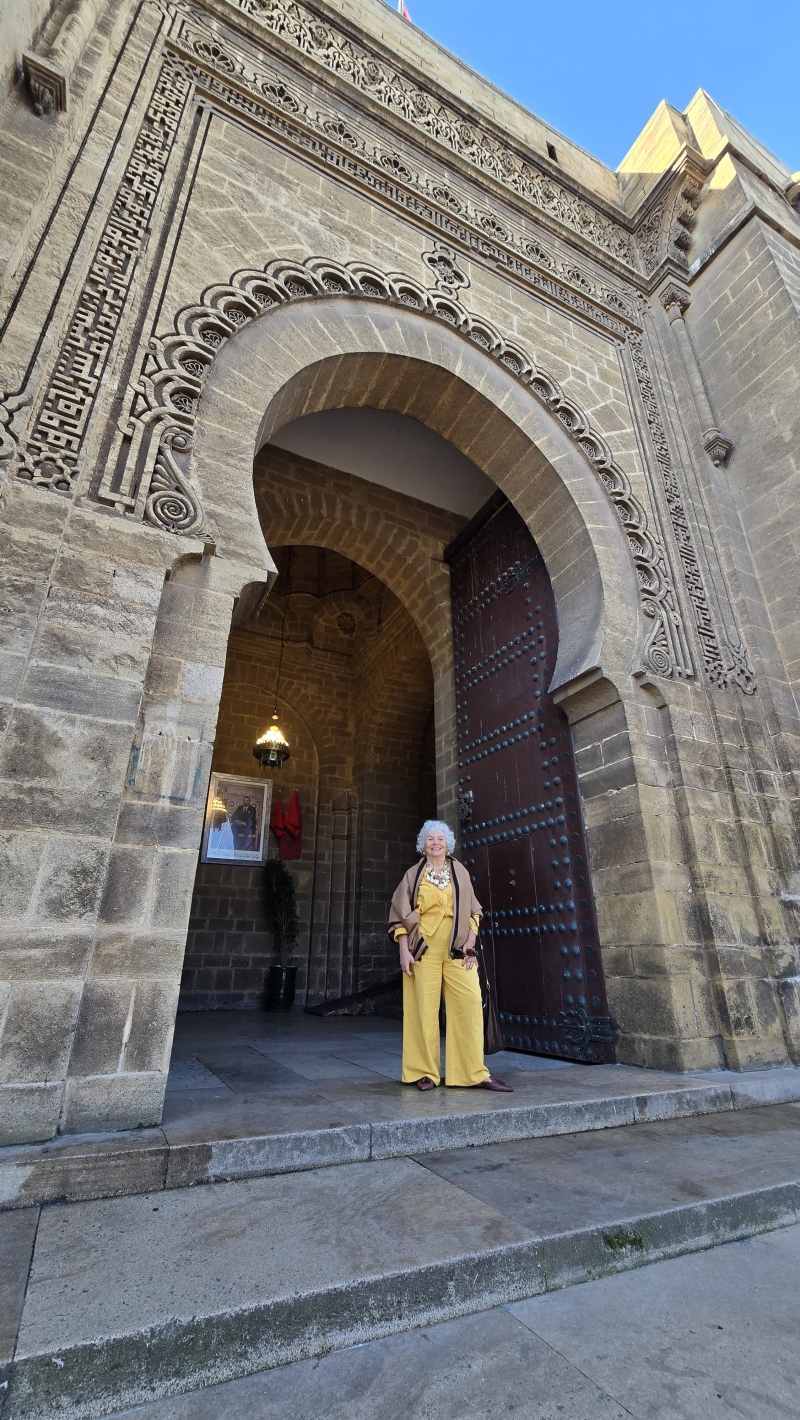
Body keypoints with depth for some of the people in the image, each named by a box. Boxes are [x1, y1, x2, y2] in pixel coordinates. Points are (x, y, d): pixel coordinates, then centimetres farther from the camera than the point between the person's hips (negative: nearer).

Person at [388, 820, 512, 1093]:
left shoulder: (460, 872, 10)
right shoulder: (413, 875, 6)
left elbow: (472, 910, 10)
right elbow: (400, 913, 3)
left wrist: (470, 942, -2)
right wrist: (404, 950, -6)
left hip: (457, 949, 2)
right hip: (424, 950, -1)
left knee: (469, 1004, -5)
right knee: (424, 1008, 0)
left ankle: (474, 1072, 5)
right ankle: (425, 1073, 12)